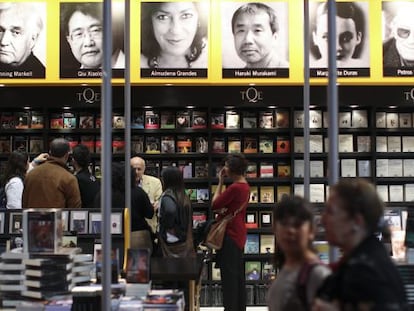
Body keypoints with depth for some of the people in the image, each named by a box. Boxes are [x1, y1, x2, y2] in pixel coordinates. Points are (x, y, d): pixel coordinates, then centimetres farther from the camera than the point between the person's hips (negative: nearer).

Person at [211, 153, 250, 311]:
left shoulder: (234, 188, -20)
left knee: (228, 275, -4)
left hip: (230, 235, -10)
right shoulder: (245, 186, 10)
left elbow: (215, 205, -13)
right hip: (239, 234, 10)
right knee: (238, 275, 15)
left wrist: (220, 183, -6)